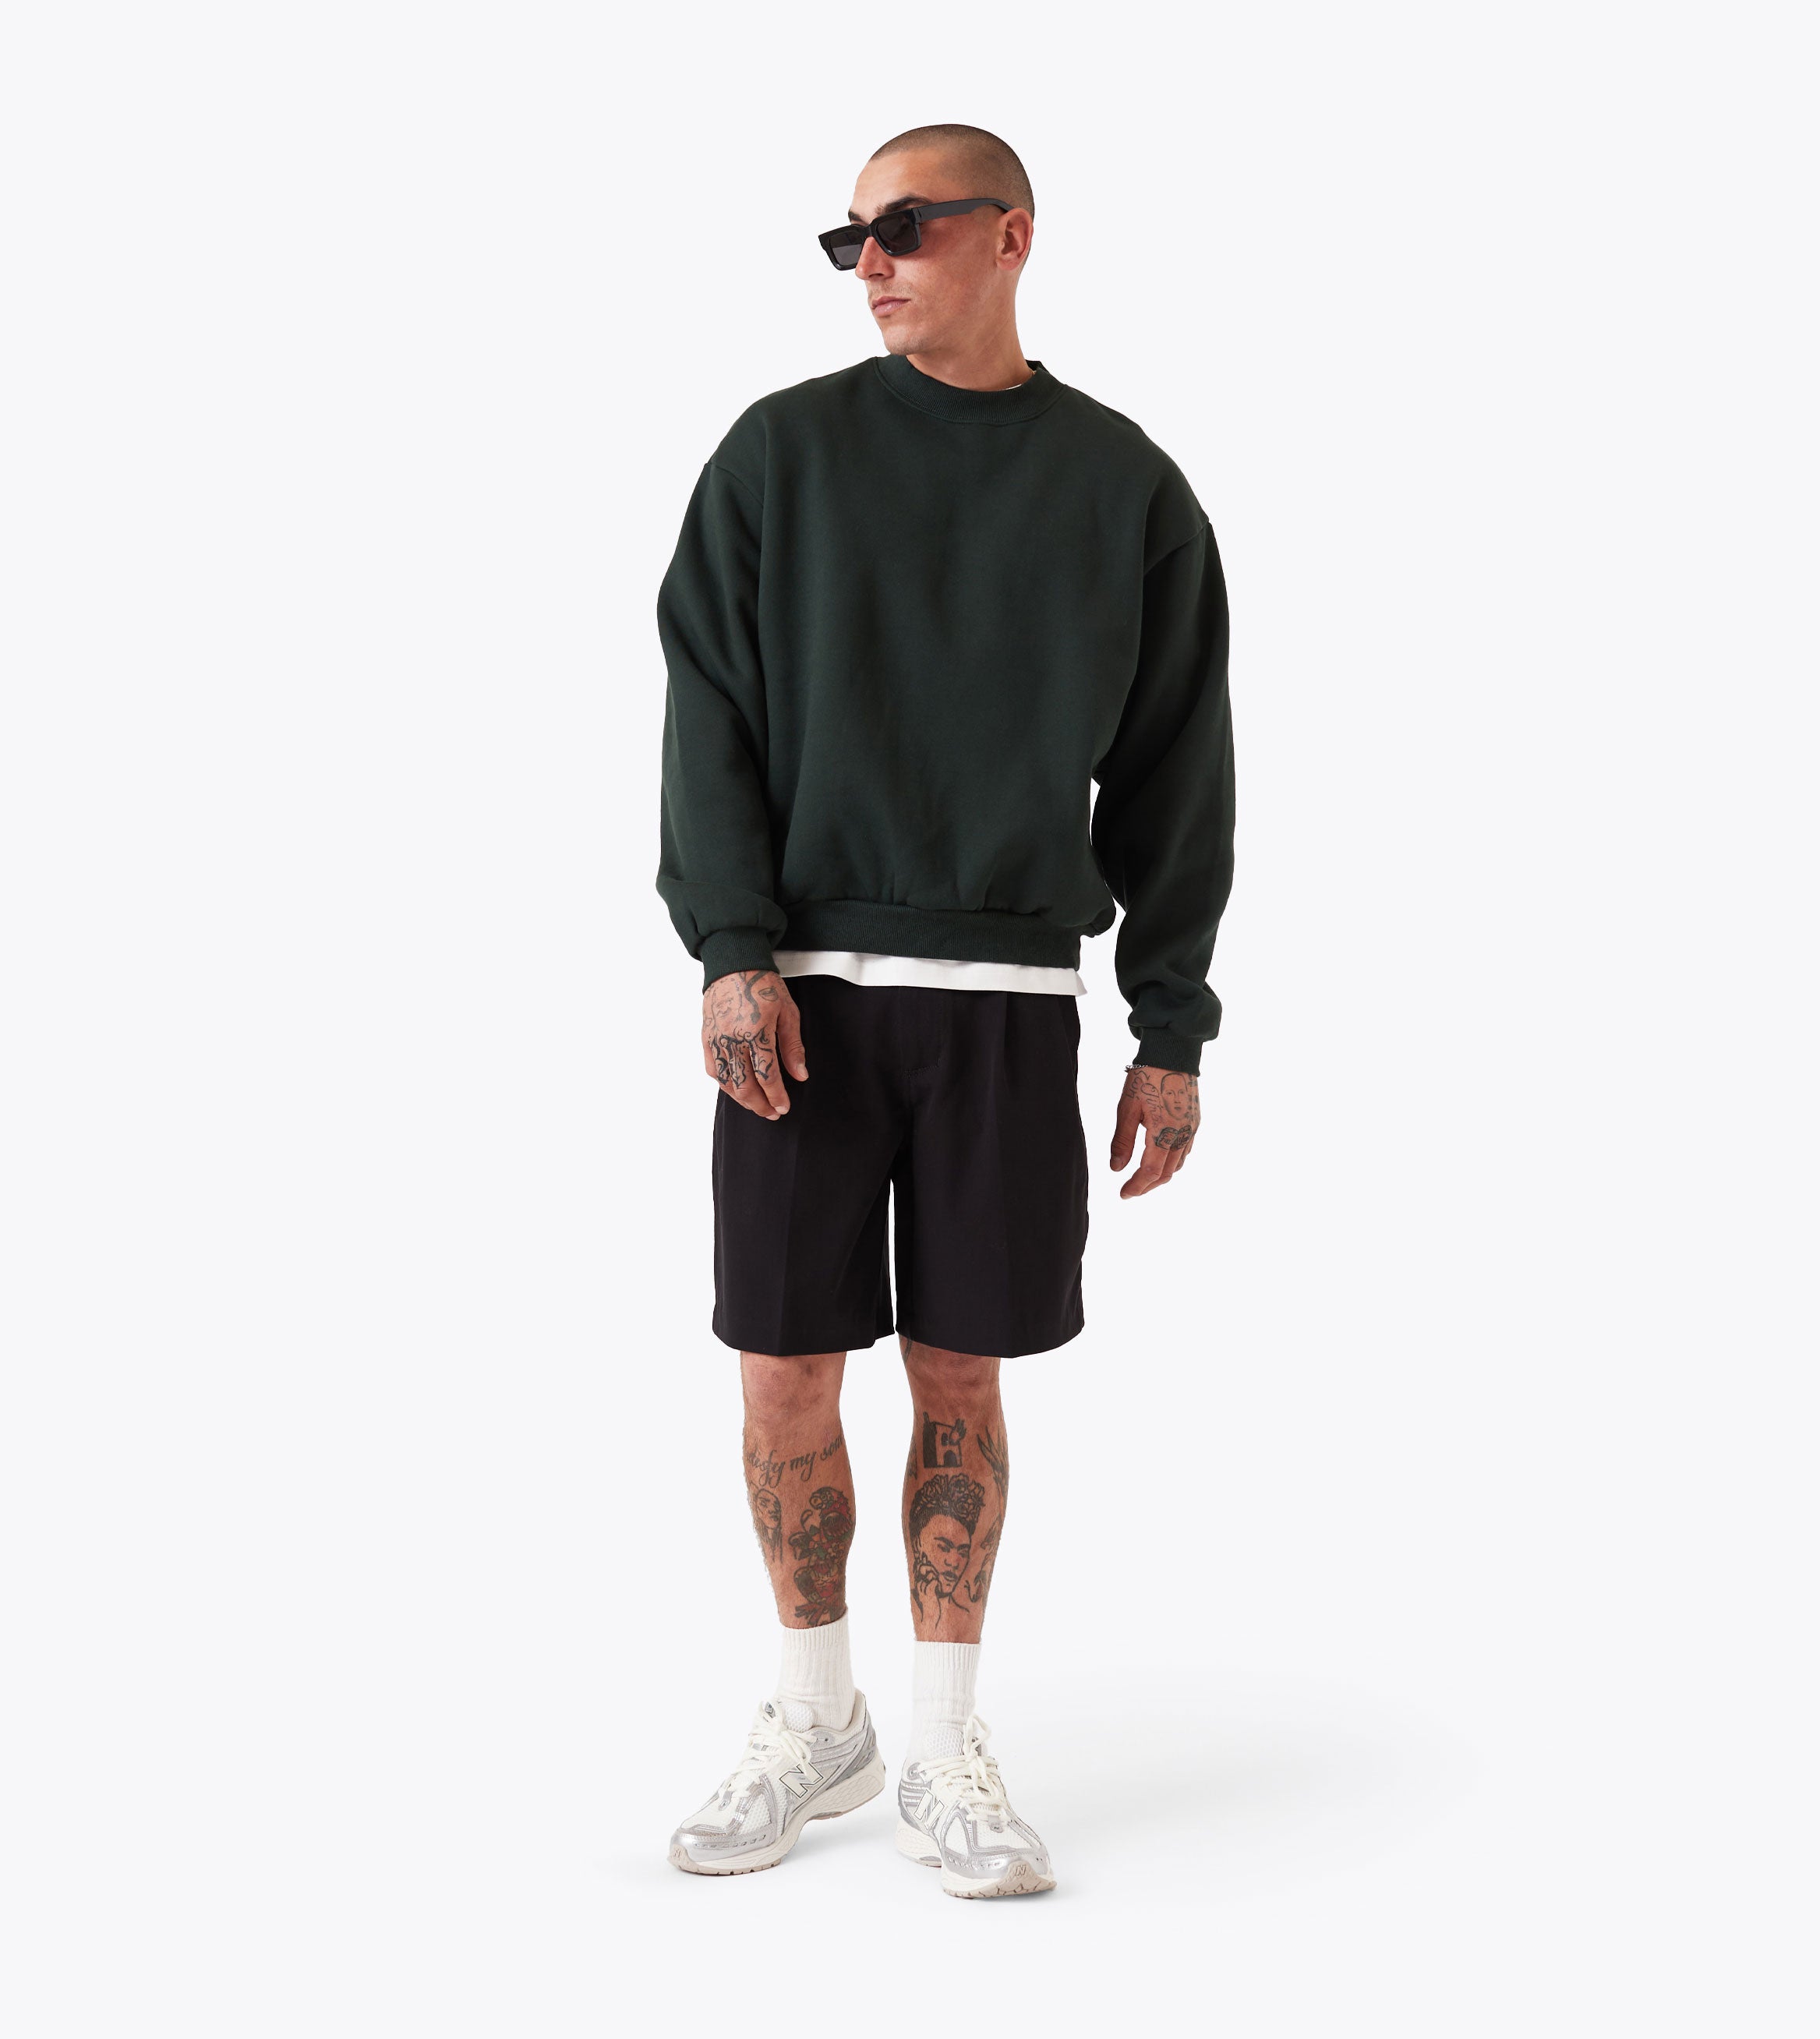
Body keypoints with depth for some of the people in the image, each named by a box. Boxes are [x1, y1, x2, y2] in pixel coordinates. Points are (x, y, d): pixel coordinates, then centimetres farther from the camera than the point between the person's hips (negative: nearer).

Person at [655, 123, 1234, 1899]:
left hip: (1008, 995, 0)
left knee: (960, 1372, 4)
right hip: (804, 980, 0)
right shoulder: (783, 453, 6)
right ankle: (816, 1720, 22)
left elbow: (1174, 773, 7)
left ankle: (945, 1751, 18)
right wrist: (731, 949, -10)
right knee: (785, 1365, 3)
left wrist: (1173, 1029, 3)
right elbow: (709, 717, 2)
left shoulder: (1127, 489, 7)